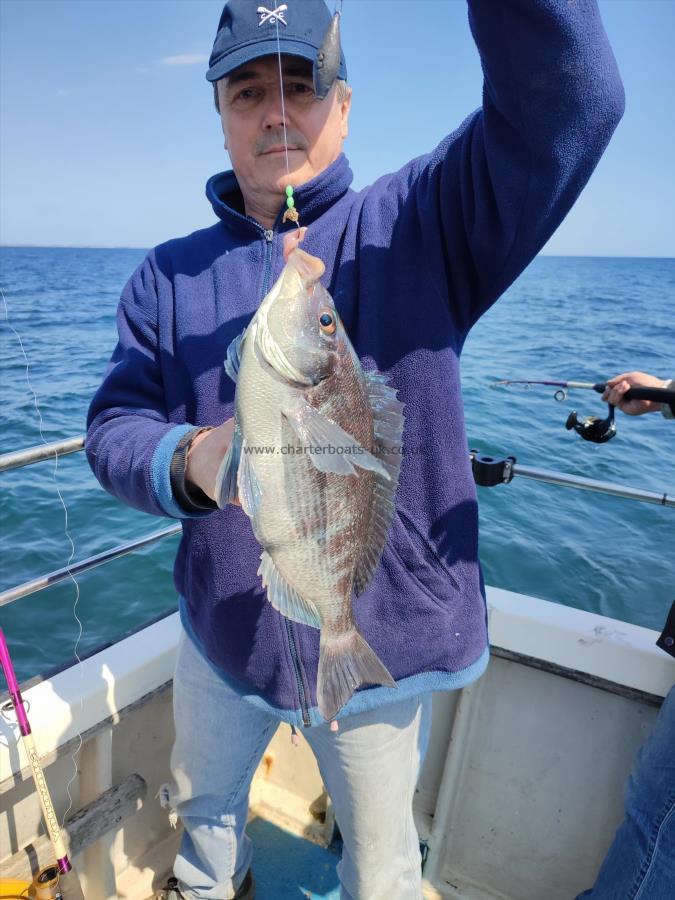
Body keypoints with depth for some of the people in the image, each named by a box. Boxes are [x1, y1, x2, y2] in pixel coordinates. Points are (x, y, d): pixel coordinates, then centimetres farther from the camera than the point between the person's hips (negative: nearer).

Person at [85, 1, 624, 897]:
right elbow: (113, 426, -6)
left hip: (384, 639, -3)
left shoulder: (415, 225, -8)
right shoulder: (169, 275, 0)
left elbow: (570, 102, -22)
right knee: (202, 804, 33)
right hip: (222, 629, 4)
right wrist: (191, 461, -28)